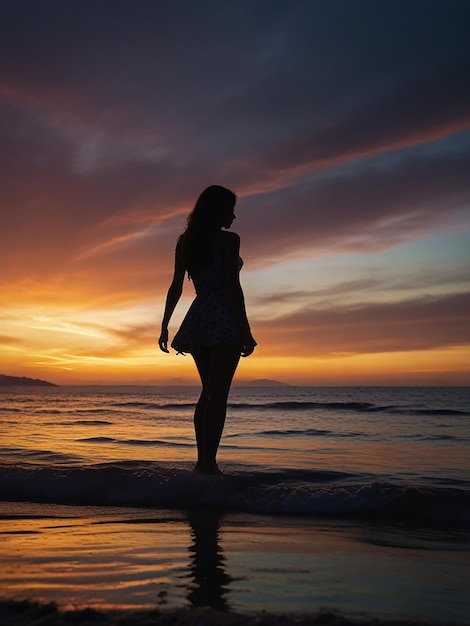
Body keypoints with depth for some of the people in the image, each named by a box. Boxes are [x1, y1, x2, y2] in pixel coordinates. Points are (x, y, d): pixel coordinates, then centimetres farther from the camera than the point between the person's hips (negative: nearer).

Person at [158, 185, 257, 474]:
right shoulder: (228, 239, -4)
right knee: (218, 393, -8)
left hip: (198, 320, 7)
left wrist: (165, 326, 15)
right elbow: (233, 287, -11)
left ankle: (203, 459, 17)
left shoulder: (185, 242, 14)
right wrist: (246, 331, -11)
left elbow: (176, 288, 12)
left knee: (209, 391, 16)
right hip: (225, 319, -7)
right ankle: (208, 462, -11)